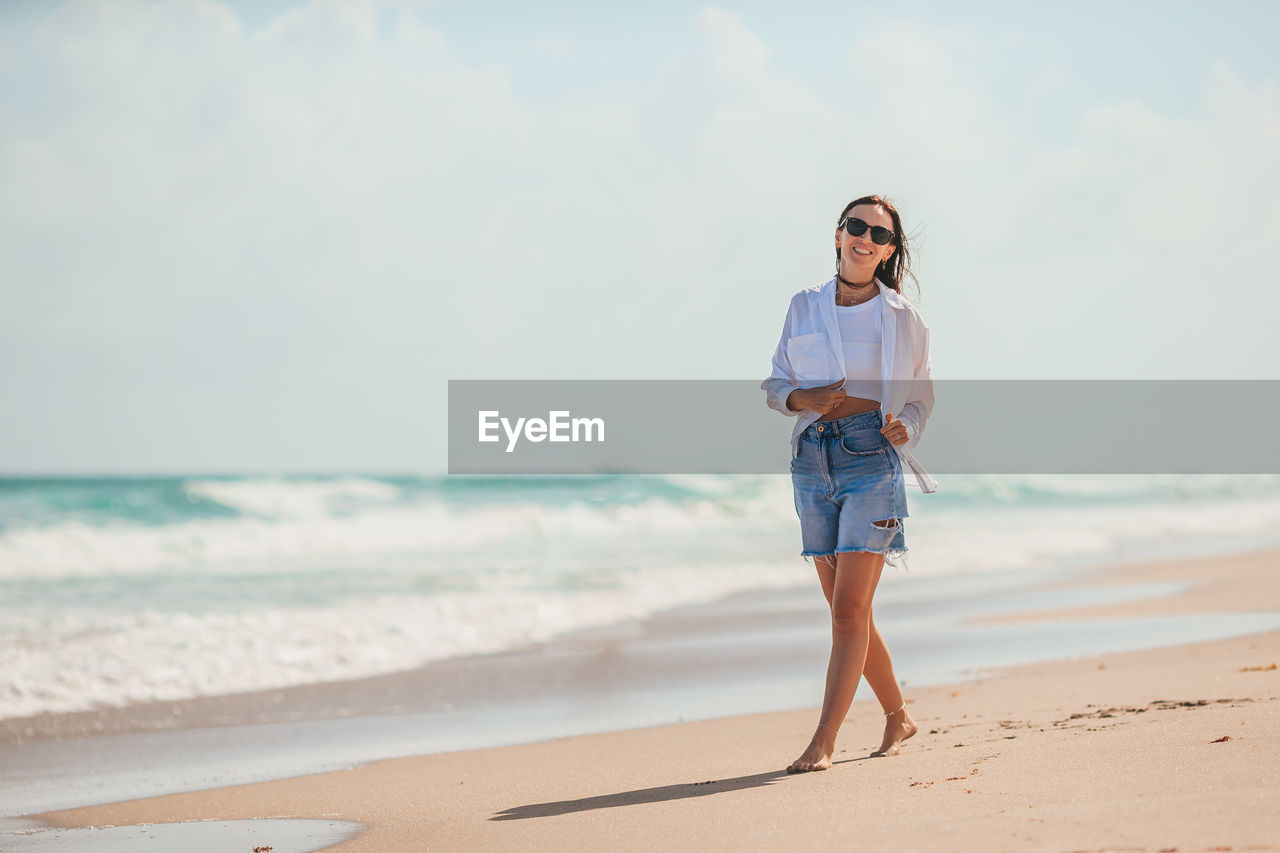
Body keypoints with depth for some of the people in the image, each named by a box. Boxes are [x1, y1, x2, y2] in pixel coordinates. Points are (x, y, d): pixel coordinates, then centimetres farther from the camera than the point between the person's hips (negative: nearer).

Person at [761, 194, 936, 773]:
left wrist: (905, 428, -8)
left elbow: (920, 395, 12)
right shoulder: (804, 308, 10)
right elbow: (776, 383, 14)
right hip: (813, 460, 4)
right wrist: (804, 398, -8)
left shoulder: (901, 319, 4)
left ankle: (823, 742, -11)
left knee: (849, 608, -12)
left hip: (872, 459, -4)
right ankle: (898, 716, 27)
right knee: (845, 610, 9)